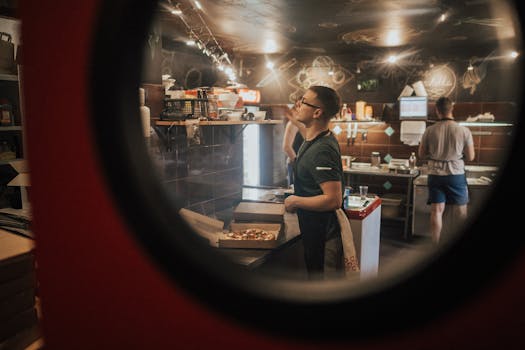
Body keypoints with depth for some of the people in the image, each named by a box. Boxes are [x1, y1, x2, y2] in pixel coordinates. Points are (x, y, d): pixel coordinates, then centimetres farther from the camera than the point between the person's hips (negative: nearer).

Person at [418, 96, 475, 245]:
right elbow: (470, 157, -1)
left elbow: (421, 154, 3)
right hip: (456, 175, -1)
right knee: (460, 213, 13)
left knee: (437, 211, 6)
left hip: (435, 175, 1)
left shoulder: (429, 131, -5)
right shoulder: (464, 131, -8)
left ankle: (436, 245, 10)